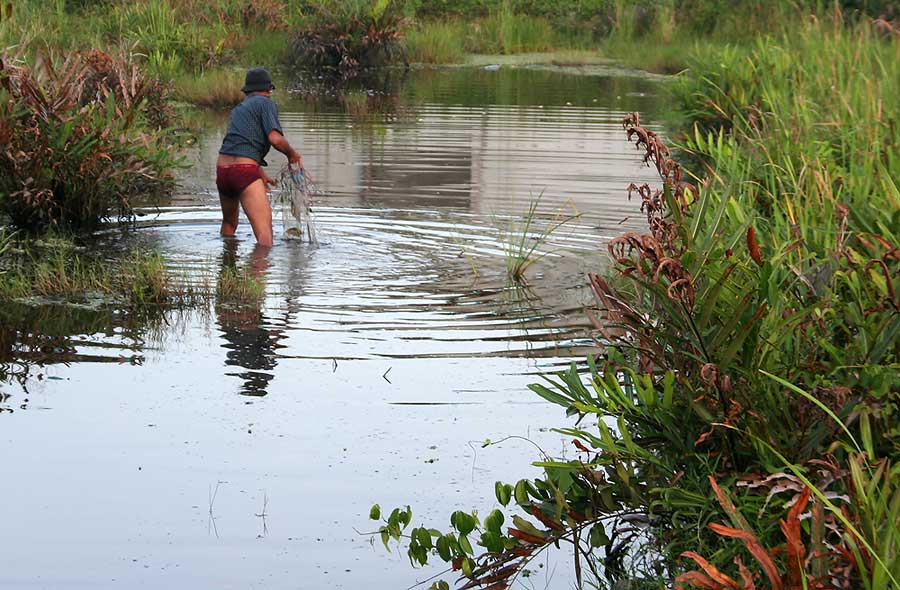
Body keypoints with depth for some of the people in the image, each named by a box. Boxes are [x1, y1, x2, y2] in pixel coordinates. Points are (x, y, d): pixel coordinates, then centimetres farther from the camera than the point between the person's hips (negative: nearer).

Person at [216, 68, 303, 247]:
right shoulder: (266, 103, 2)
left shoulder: (238, 109, 26)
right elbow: (275, 139, -11)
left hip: (222, 169, 8)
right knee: (265, 233, -16)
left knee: (229, 223, 29)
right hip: (244, 171, -8)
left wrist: (260, 173, 40)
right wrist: (292, 154, 7)